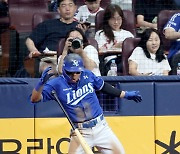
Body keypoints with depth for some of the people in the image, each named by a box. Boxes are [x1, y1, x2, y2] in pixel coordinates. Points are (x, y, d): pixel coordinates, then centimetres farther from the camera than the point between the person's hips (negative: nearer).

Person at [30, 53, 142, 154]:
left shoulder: (88, 75, -2)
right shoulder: (57, 84, -11)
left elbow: (103, 86, 17)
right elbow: (35, 99, -19)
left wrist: (125, 94, 20)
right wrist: (42, 82, -36)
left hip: (101, 127, 3)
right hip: (80, 132, -3)